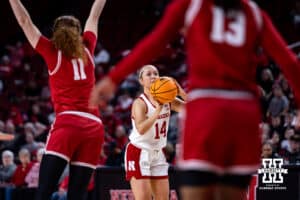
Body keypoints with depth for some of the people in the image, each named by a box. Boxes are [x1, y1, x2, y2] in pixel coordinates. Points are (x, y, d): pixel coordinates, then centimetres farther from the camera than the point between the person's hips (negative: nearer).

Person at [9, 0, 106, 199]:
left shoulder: (52, 52, 7)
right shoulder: (87, 49, 15)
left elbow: (25, 21, 12)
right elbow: (94, 16, 29)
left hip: (68, 123, -4)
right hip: (94, 127, 4)